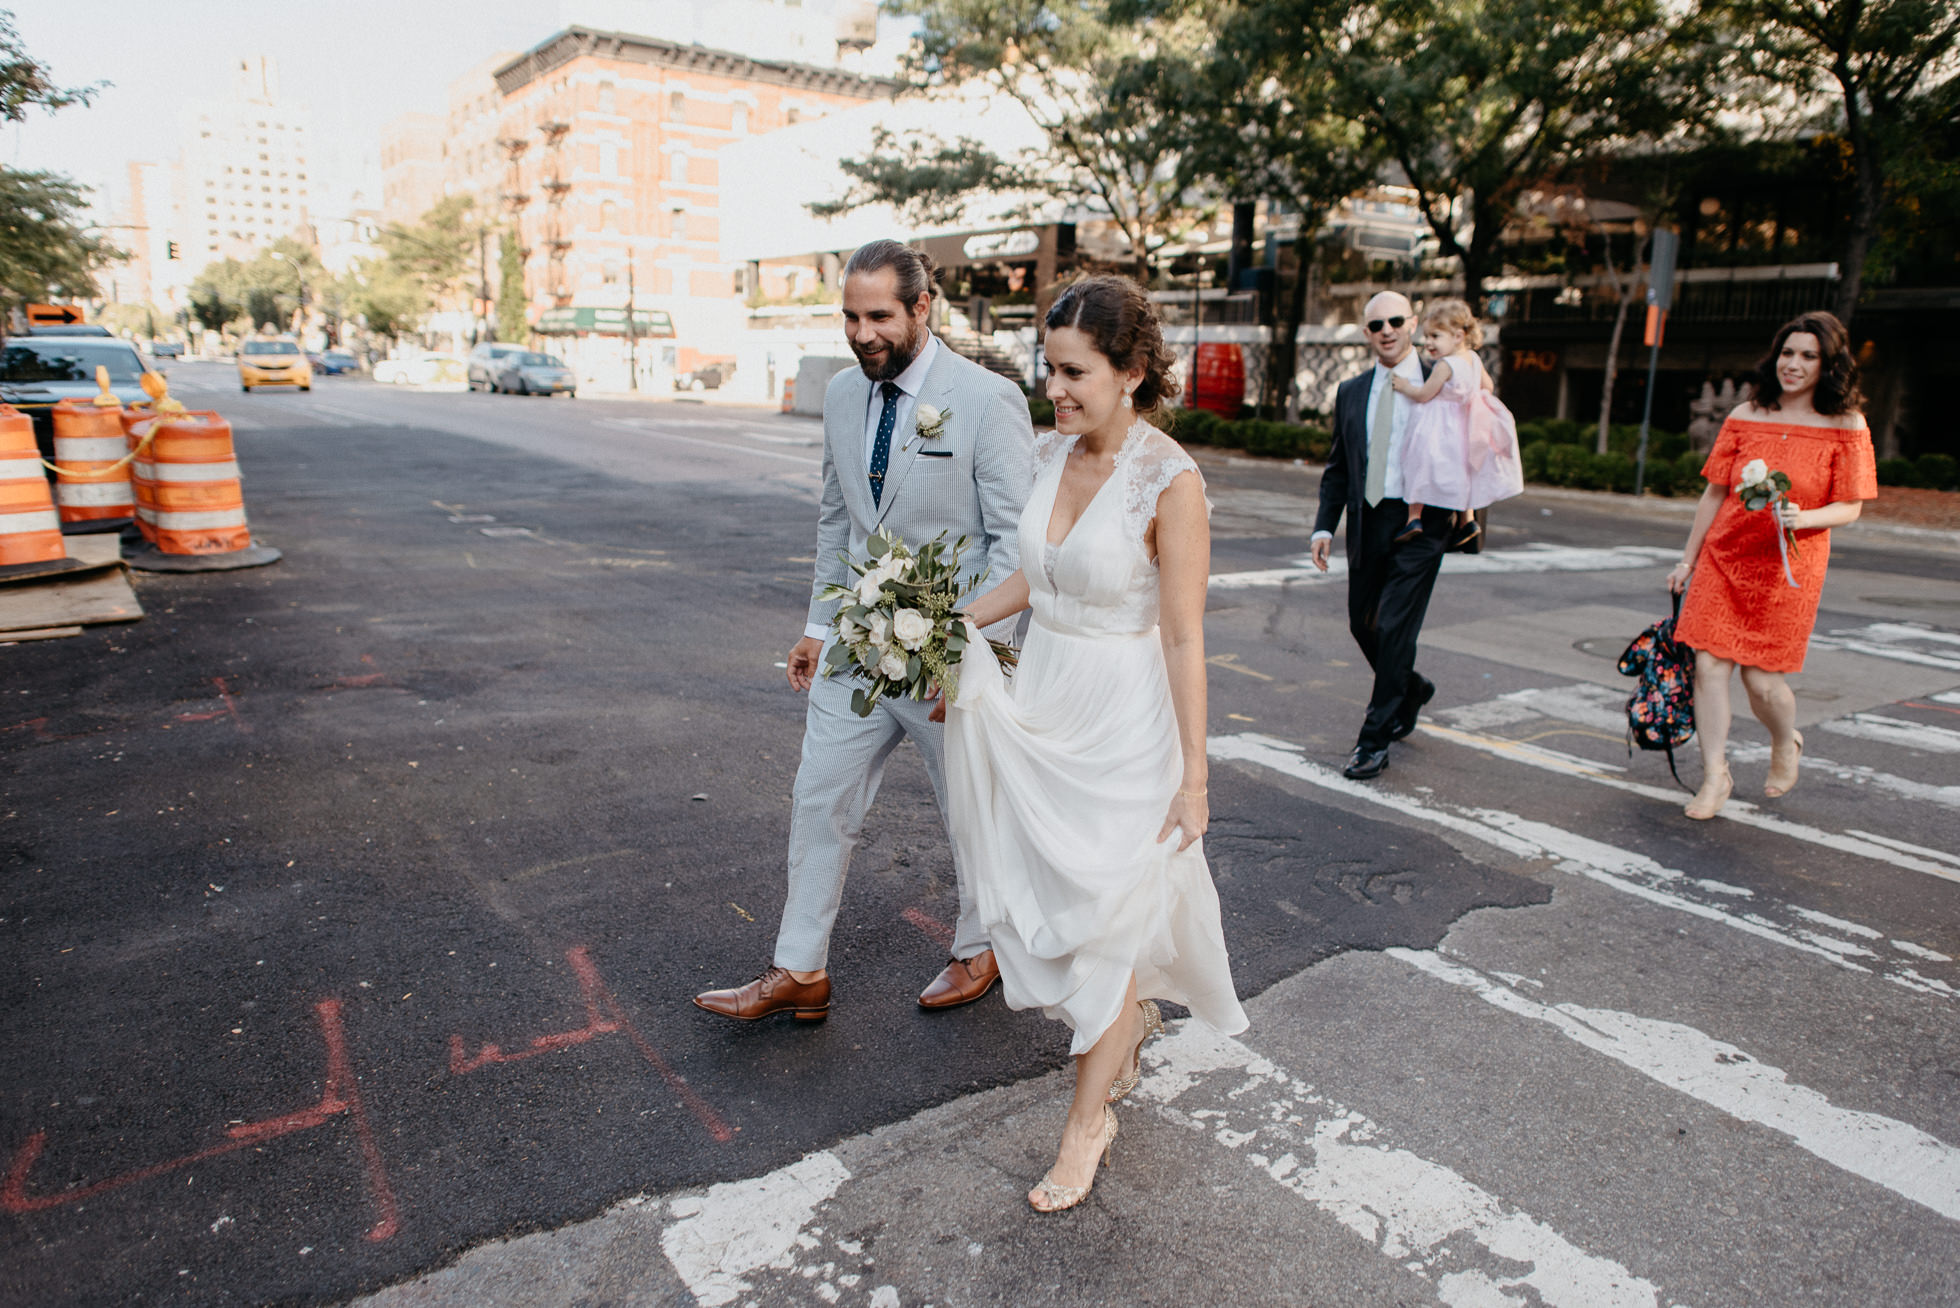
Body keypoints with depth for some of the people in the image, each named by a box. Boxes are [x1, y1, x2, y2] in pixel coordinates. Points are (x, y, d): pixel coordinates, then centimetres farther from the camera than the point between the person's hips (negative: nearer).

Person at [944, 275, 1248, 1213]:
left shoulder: (1170, 483, -19)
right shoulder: (1052, 454, 1)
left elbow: (1184, 638, -16)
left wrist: (1194, 777, -14)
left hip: (1121, 721, -7)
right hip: (1039, 698, 7)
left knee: (1102, 920, 5)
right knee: (1039, 896, 16)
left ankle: (1088, 1119, 27)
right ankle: (1131, 1013, 47)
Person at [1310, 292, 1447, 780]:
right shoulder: (1350, 392, 11)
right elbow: (1337, 466, 14)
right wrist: (1325, 525, 5)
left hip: (1421, 522, -5)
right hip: (1366, 521, 5)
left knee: (1394, 627, -9)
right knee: (1363, 625, 12)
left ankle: (1374, 741, 1)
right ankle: (1411, 689, 42)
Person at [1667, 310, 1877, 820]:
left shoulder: (1846, 426, -1)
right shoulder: (1745, 416, 5)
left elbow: (1848, 508, -1)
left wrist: (1802, 518, -22)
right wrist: (1688, 558, 11)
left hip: (1789, 567, -2)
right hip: (1724, 558, 2)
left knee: (1761, 679, 0)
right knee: (1708, 665, -7)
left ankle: (1786, 745, 34)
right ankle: (1715, 776, 5)